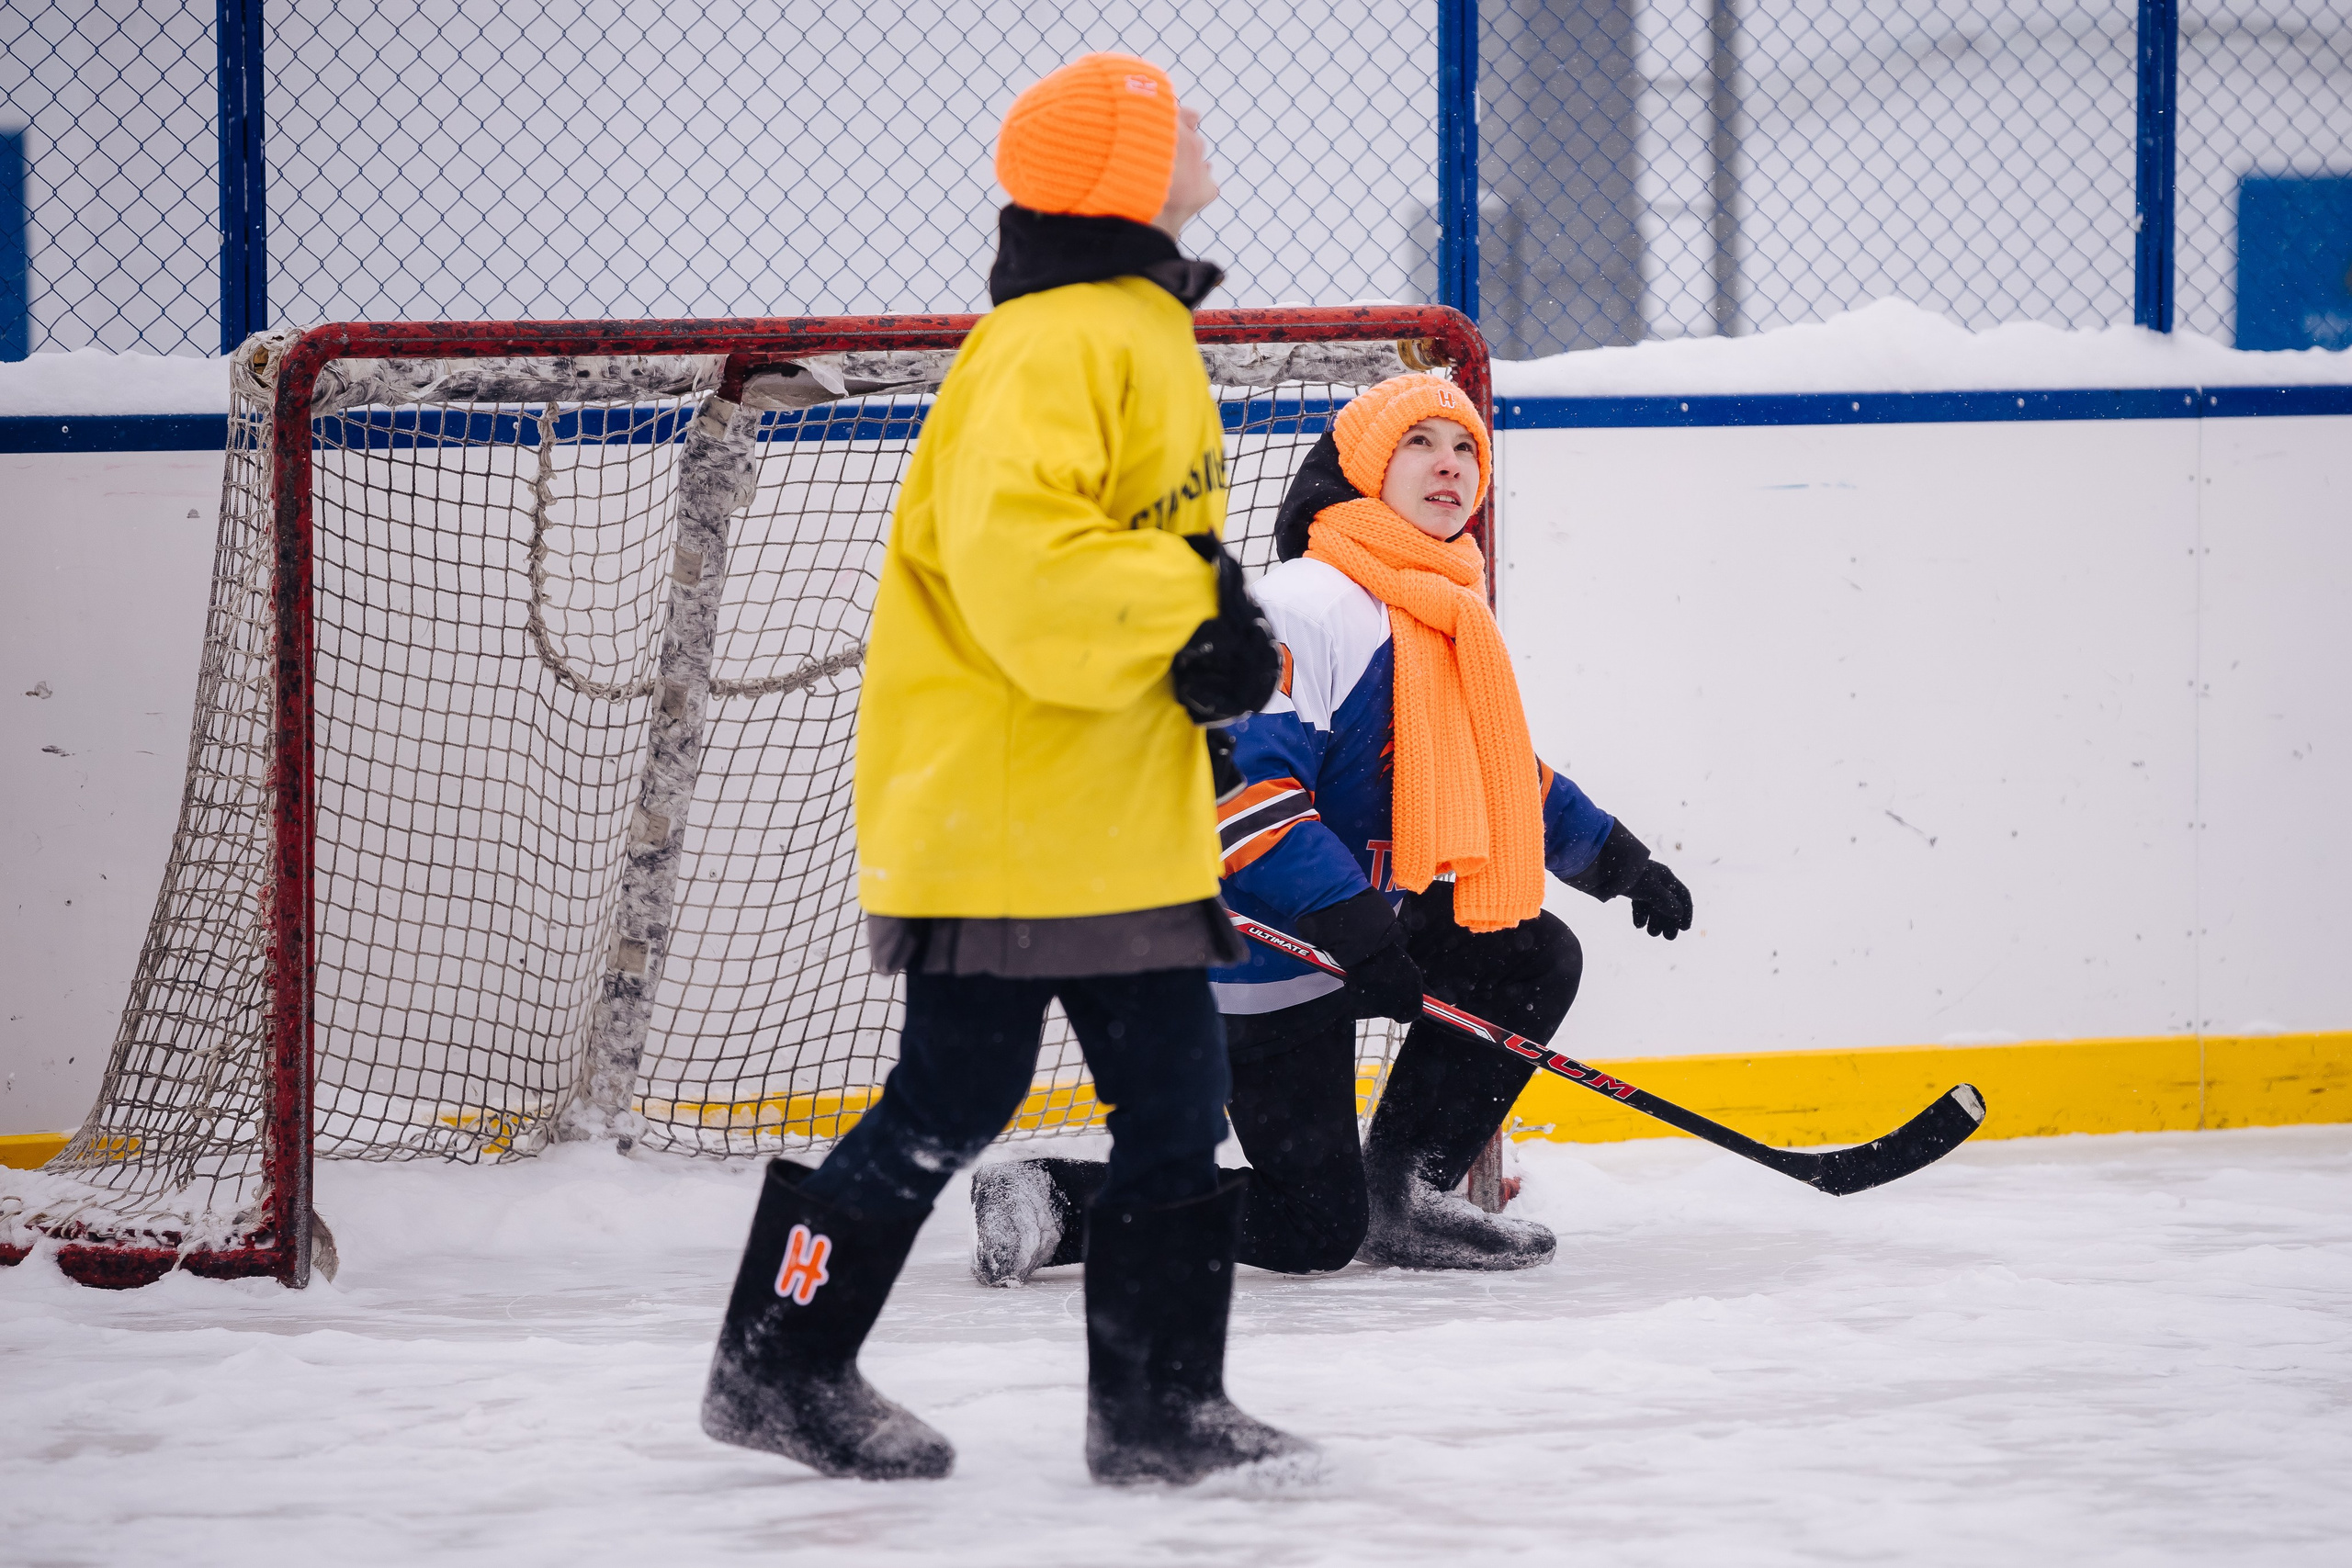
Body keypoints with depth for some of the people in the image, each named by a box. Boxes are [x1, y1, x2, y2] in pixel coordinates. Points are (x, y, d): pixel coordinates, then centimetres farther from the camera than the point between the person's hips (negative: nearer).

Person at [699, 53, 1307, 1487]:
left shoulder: (1140, 332, 17)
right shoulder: (1061, 345, -17)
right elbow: (1012, 555, -29)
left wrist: (1209, 632, 12)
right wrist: (1186, 616, -24)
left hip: (1118, 814, 10)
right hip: (999, 811, -10)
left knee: (1175, 1101, 7)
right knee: (953, 1102, -3)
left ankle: (1162, 1402, 12)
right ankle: (777, 1368, 10)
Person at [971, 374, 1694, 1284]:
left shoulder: (1448, 615, 12)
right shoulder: (1307, 604, -20)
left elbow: (1499, 772, 28)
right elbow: (1241, 782, -28)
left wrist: (1612, 857, 23)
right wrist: (1350, 922, -33)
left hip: (1371, 922, 9)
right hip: (1267, 944, -9)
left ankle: (1402, 1193, 9)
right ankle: (1052, 1205, -5)